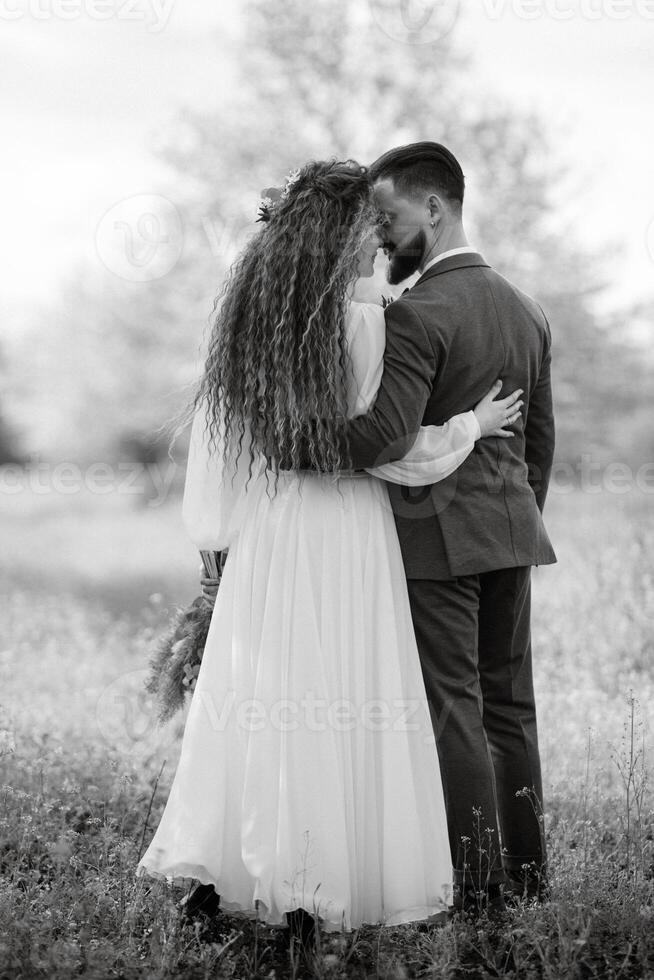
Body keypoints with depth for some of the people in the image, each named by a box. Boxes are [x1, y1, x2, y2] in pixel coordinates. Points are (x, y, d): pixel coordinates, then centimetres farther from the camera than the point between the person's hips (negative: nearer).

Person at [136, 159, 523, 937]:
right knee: (345, 703, 1)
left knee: (261, 694, 12)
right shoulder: (363, 324, -12)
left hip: (267, 530, 6)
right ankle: (334, 878, 3)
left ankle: (229, 863, 15)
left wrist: (218, 533, 17)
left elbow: (216, 439, 8)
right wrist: (473, 425, 6)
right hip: (344, 528, -6)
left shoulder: (248, 318, 5)